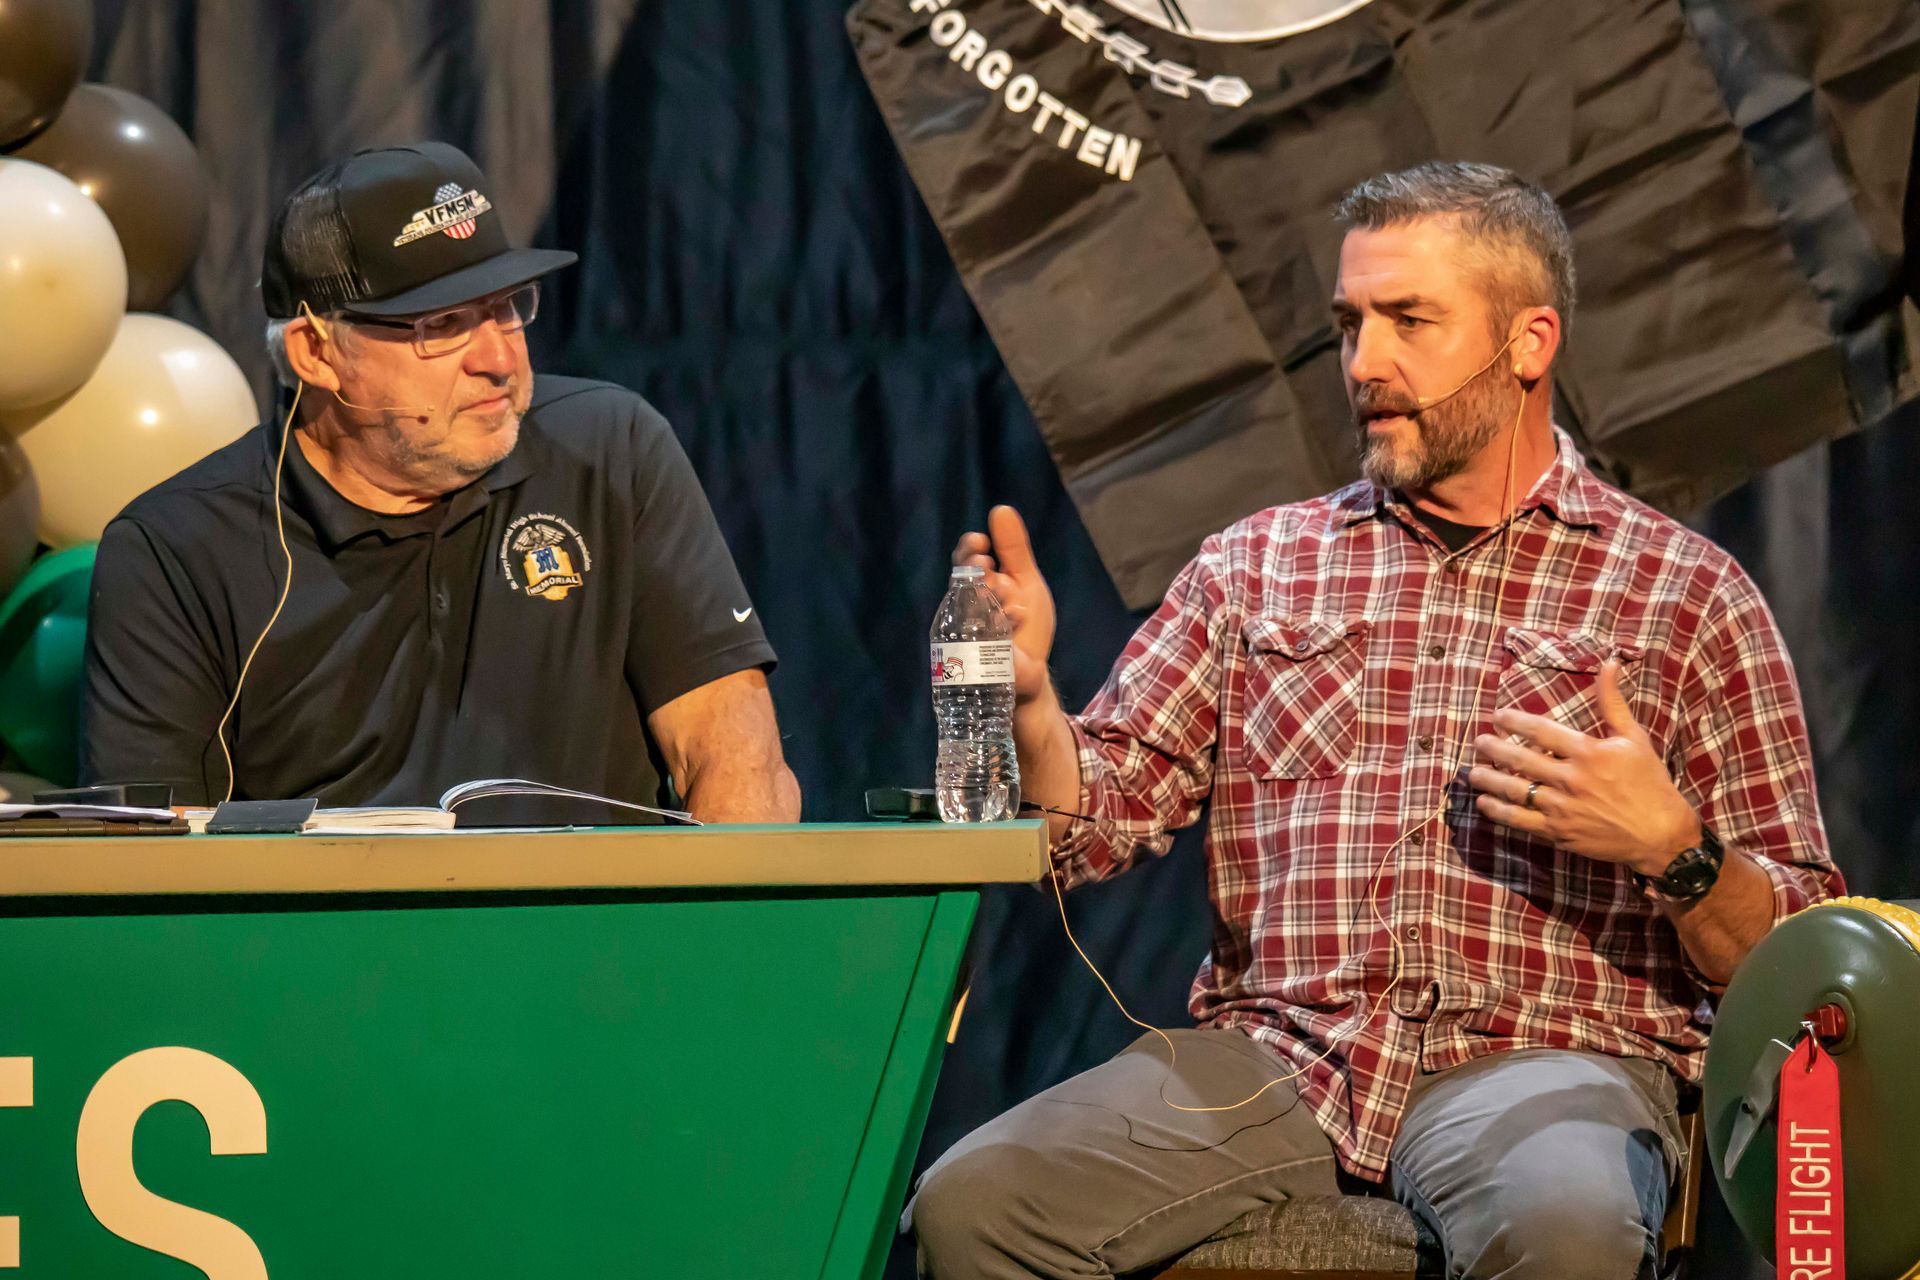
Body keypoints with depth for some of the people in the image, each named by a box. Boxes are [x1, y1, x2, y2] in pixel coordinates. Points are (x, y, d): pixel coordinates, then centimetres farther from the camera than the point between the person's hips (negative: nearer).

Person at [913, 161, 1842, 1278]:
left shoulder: (1685, 592, 11)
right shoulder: (1254, 568, 19)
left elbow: (1793, 960, 9)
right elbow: (1091, 826, 11)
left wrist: (1672, 848, -11)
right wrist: (1028, 696, -8)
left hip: (1548, 1055, -2)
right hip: (1277, 1052, 3)